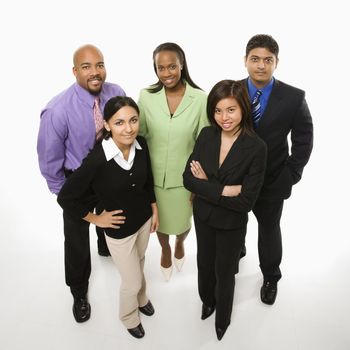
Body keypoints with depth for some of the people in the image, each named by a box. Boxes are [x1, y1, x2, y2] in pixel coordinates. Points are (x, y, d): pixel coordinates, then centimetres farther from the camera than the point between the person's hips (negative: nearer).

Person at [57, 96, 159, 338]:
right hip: (119, 229, -5)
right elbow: (66, 197, -22)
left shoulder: (141, 145, -15)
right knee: (132, 281, 14)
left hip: (144, 219, 5)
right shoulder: (97, 159, -31)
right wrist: (95, 219, -13)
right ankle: (129, 317, 48)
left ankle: (141, 298, 62)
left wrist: (154, 209, 8)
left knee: (139, 264, 30)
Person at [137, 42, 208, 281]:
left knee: (182, 222, 21)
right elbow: (139, 135, 0)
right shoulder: (146, 96, -10)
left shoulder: (200, 99, -15)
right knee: (160, 221, 23)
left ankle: (180, 244, 58)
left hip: (185, 177, -1)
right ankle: (165, 250, 57)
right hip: (154, 175, 1)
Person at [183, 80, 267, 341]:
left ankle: (222, 319, 51)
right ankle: (207, 300, 59)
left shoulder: (256, 147, -23)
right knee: (205, 264, 25)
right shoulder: (206, 135, -12)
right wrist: (223, 190, -25)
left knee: (225, 272, 20)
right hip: (203, 217, 3)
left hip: (232, 224, -3)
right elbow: (188, 179, -14)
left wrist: (206, 186, -21)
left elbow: (246, 201, -24)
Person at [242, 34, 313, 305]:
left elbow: (303, 141, -5)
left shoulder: (294, 98, -13)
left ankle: (271, 278, 46)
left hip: (272, 181, -1)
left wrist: (291, 175, -10)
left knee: (269, 230, 20)